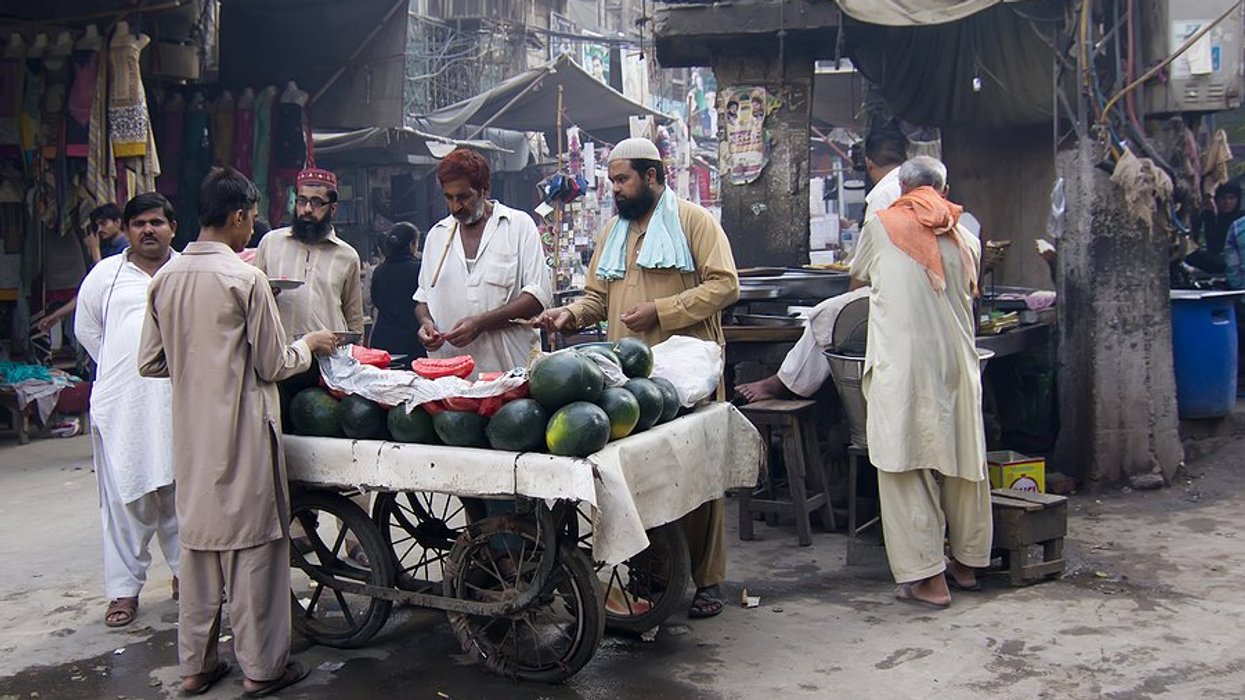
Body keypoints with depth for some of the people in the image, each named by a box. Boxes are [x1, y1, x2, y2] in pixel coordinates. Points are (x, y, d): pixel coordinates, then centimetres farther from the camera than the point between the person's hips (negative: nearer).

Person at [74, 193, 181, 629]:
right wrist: (122, 372, 10)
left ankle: (184, 571, 25)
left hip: (180, 402, 0)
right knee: (125, 495, 2)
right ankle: (124, 588, 10)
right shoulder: (105, 275, 9)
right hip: (122, 406, 0)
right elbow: (87, 330, 16)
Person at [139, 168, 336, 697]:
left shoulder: (165, 277, 4)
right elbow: (273, 365, -10)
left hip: (191, 432, 6)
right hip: (241, 431, -6)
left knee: (198, 536, 14)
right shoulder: (244, 277, -14)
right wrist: (308, 344, 8)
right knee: (251, 541, 3)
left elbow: (150, 363, 8)